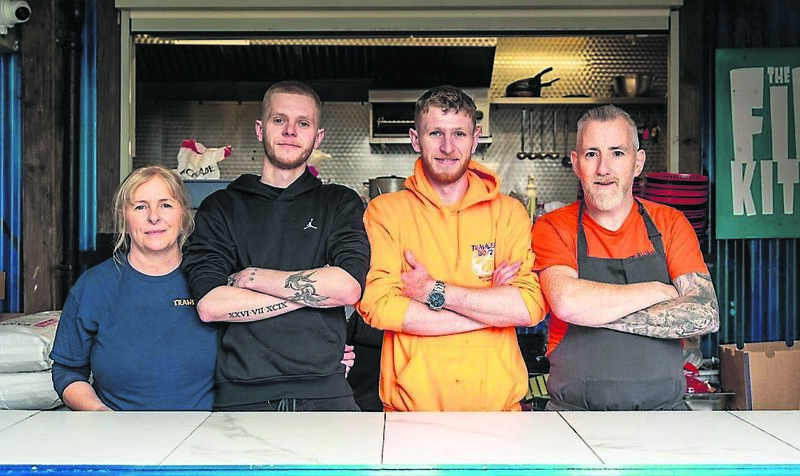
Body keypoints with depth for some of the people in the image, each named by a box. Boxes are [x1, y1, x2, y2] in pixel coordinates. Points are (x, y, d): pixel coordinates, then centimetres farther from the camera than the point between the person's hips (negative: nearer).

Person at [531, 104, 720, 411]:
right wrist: (657, 291, -5)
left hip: (664, 409, 2)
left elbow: (706, 316, -4)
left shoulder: (670, 224, 8)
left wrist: (597, 311, -10)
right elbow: (568, 303, -17)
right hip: (576, 412, -2)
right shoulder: (552, 228, 2)